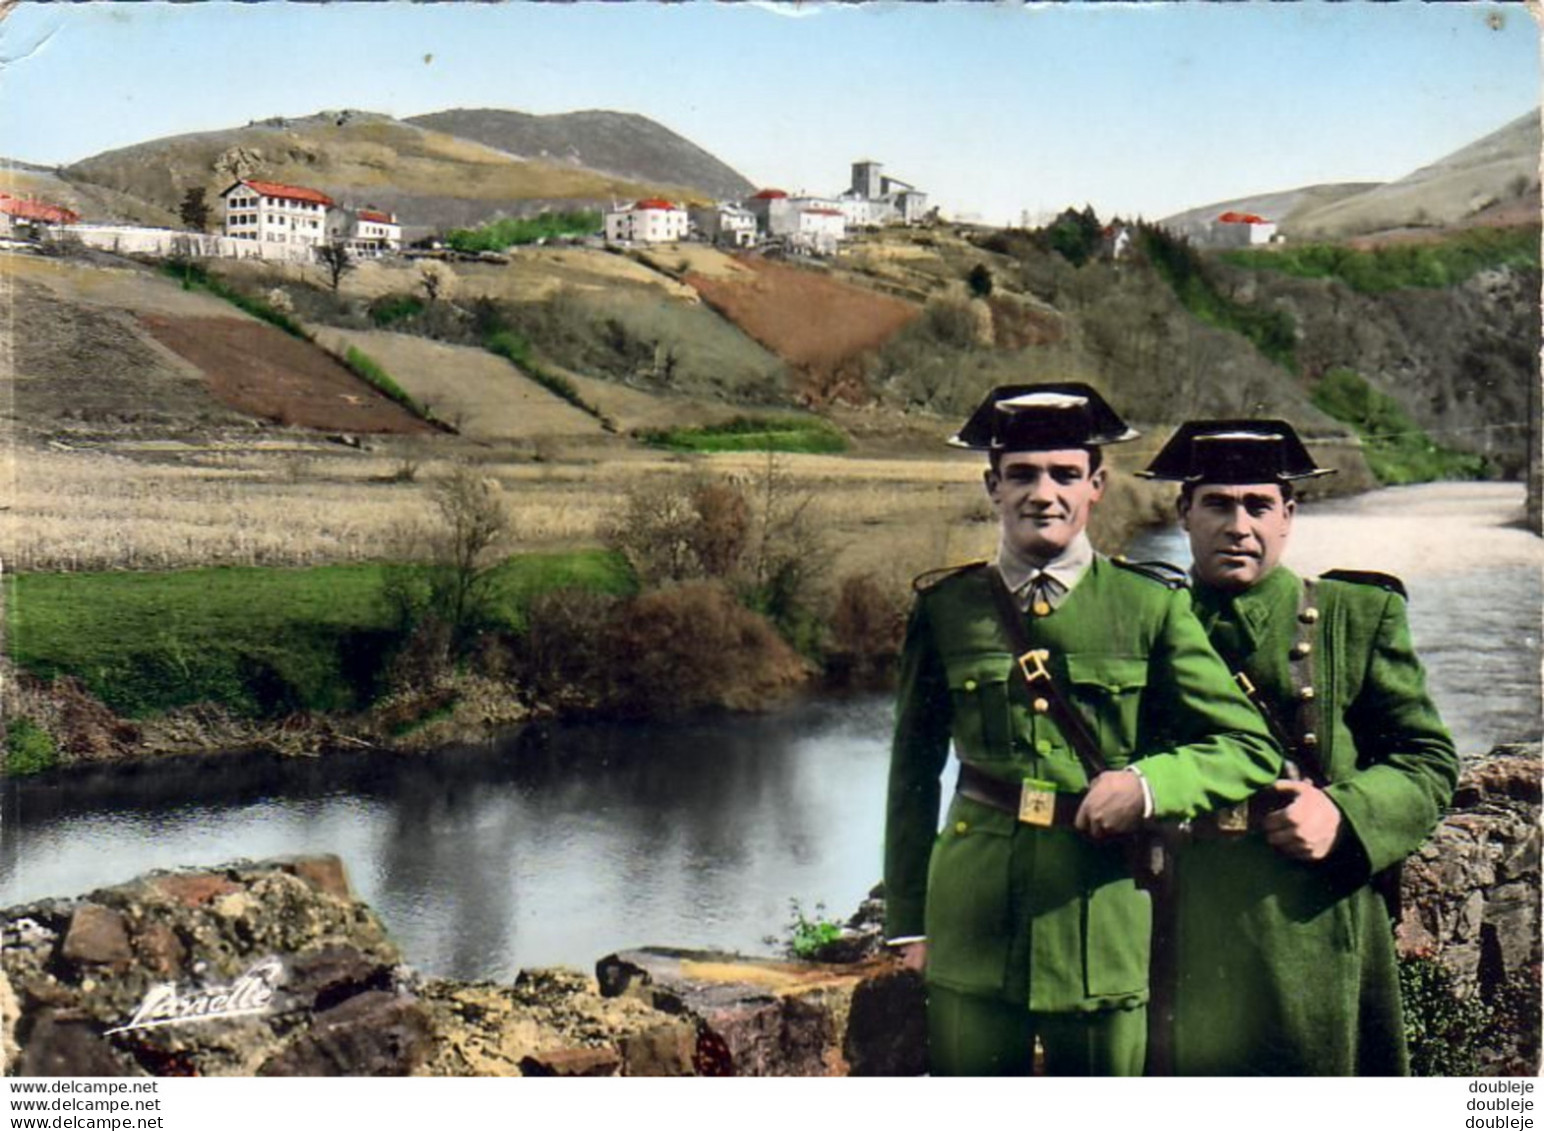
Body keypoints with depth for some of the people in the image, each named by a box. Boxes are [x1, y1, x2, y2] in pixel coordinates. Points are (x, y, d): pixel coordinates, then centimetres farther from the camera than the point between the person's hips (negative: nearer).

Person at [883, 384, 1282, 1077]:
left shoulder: (1151, 606, 2)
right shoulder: (945, 608, 5)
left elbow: (1251, 749, 2)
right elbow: (913, 774, 10)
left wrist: (1148, 783, -17)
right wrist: (907, 923, 9)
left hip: (1106, 921, 0)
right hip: (974, 924, 1)